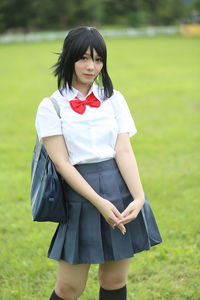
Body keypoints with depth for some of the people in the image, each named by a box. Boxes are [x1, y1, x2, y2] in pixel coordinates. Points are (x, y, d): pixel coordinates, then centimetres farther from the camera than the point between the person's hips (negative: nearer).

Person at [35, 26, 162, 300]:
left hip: (122, 191, 3)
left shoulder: (113, 99, 8)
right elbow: (61, 163, -8)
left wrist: (139, 197, -16)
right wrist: (99, 202, -17)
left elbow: (124, 151, -2)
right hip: (80, 194, -3)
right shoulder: (51, 107, -2)